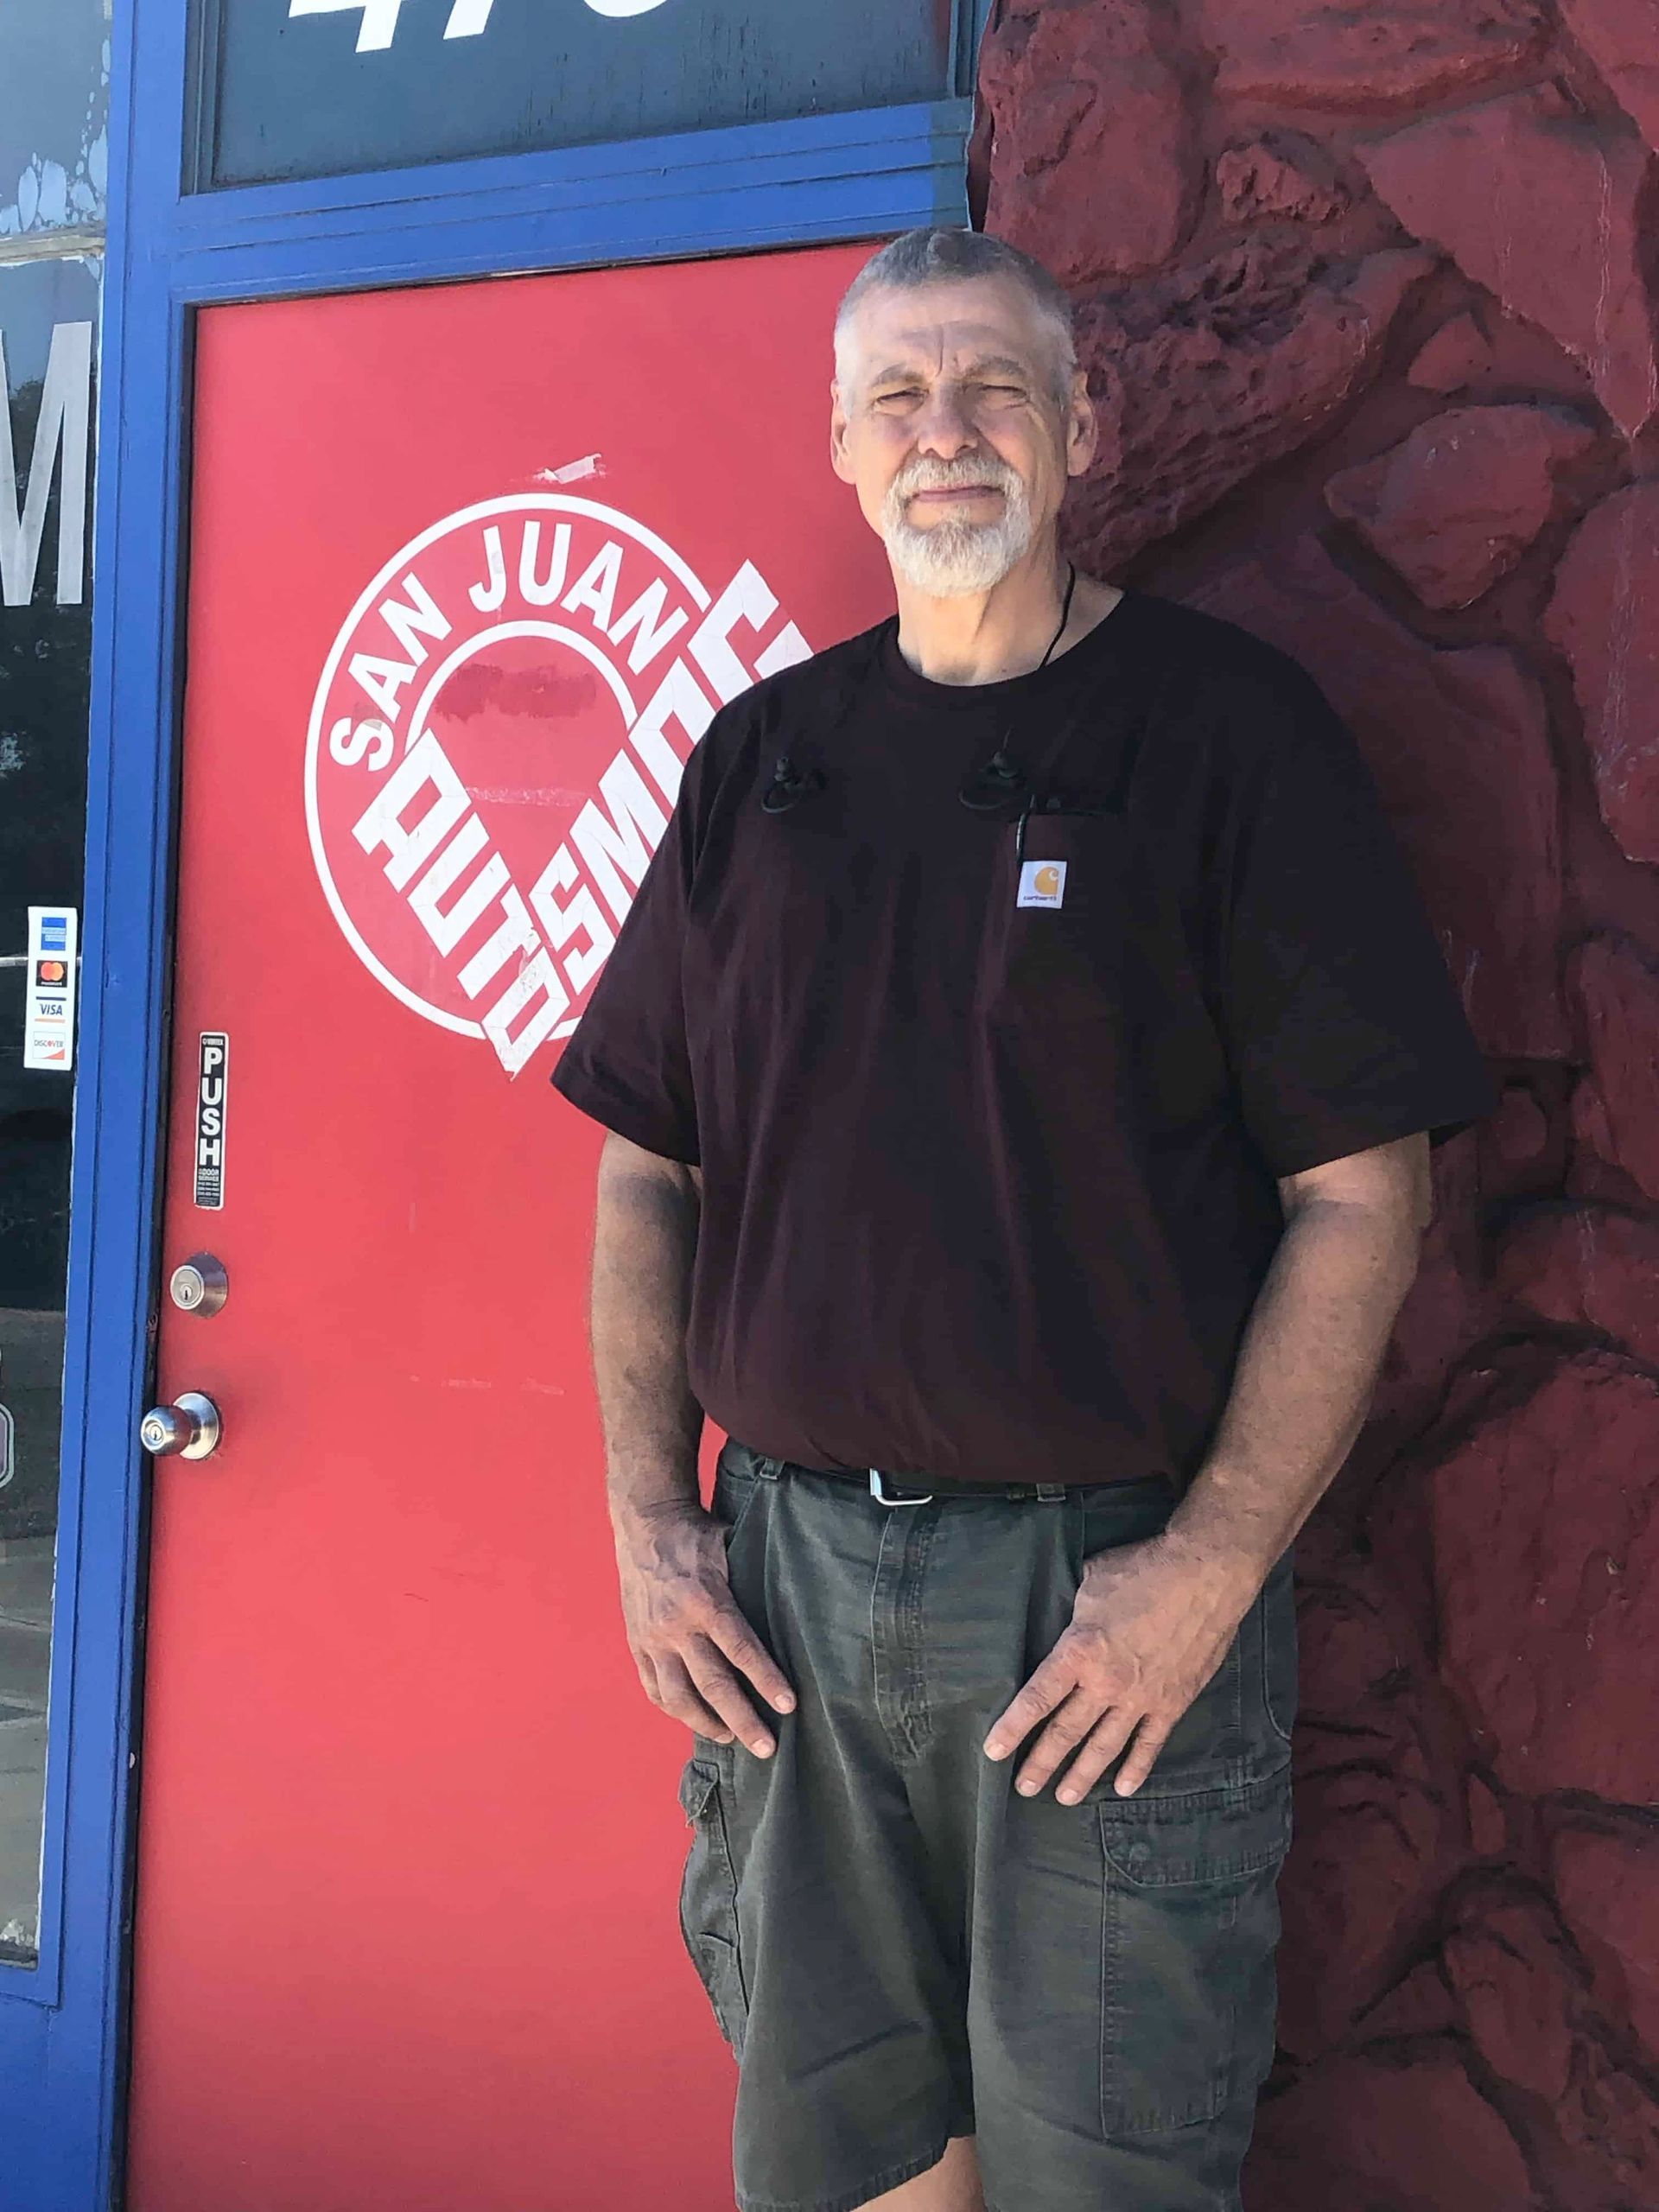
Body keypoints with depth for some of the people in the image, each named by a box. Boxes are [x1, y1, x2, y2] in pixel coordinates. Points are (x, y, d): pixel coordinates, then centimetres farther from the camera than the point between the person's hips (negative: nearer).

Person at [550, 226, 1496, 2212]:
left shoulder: (1226, 726, -2)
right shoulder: (763, 755, 10)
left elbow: (1361, 1192, -7)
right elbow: (645, 1167, 12)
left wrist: (1211, 1567, -14)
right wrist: (648, 1519, 3)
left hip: (1119, 1573, -3)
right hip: (788, 1566, 4)